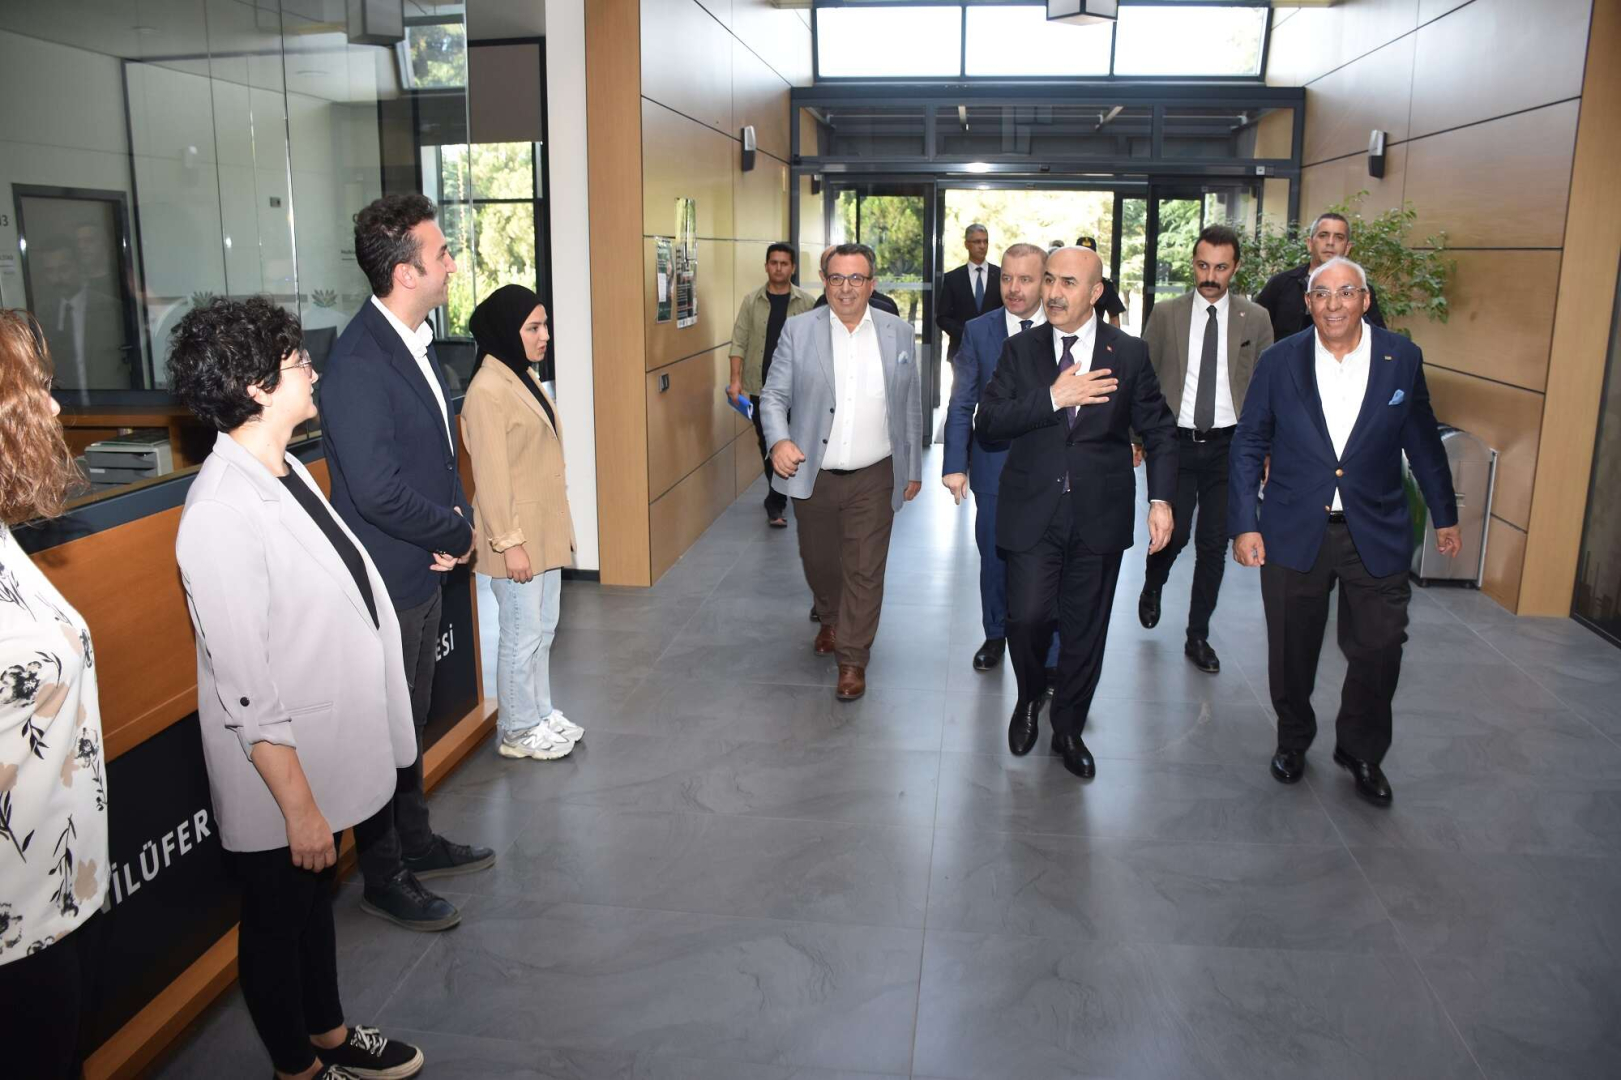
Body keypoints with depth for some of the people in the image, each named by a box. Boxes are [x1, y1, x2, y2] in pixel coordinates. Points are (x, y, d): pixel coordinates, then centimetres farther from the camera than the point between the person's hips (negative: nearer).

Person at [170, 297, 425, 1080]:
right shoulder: (223, 511, -27)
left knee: (317, 898, 26)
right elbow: (244, 685, -25)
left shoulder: (285, 469, 0)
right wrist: (298, 805, -20)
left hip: (325, 752, 8)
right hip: (278, 774, -8)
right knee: (278, 917, 16)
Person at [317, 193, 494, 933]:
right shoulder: (359, 361, -24)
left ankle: (416, 844, 41)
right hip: (387, 580, -9)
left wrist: (460, 520, -3)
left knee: (411, 721, 22)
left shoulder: (414, 340, 6)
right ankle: (385, 880, 25)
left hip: (423, 572, 9)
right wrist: (454, 531, -13)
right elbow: (377, 489, -28)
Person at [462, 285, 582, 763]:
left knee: (544, 628, 17)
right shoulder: (487, 390, -19)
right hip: (518, 534, -9)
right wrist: (509, 542, -20)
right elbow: (490, 474, -20)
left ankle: (541, 714, 31)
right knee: (523, 634, 2)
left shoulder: (524, 378, 9)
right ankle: (518, 732, 17)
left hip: (546, 528, 9)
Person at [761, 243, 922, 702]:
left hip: (873, 478, -1)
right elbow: (774, 395, -1)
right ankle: (829, 619, 47)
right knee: (818, 561, 17)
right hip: (812, 475, 1)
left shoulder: (898, 332, 1)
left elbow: (910, 406, 8)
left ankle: (853, 660, 13)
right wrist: (779, 440, -21)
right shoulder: (798, 330, -2)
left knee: (865, 571, -1)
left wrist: (913, 469, 10)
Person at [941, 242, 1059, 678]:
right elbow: (961, 405, 1)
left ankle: (1051, 659, 13)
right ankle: (995, 635, 38)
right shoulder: (978, 331, -1)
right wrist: (955, 465, -6)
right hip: (994, 467, 2)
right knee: (994, 559, 16)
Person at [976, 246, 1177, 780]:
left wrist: (1161, 499, -6)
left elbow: (1159, 432, 6)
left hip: (1099, 516, 1)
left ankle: (1068, 729, 30)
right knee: (1027, 617, -8)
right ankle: (1030, 698, 25)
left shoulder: (1129, 353, 2)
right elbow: (987, 422, -7)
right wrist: (1053, 398, -18)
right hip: (1033, 513, 0)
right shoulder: (1020, 349, 3)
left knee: (1085, 629, 9)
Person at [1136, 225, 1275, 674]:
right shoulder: (1165, 314, 2)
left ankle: (1198, 637, 19)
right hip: (1176, 441, -1)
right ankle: (1152, 586, 30)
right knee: (1173, 533, -6)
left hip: (1228, 446, 1)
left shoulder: (1255, 319, 4)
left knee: (1214, 545, 5)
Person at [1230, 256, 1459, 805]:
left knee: (1378, 651, 5)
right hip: (1294, 534, 0)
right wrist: (1244, 523, -5)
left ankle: (1361, 752, 29)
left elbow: (1423, 443, 9)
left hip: (1376, 536, 1)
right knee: (1291, 653, 10)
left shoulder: (1402, 358, 0)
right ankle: (1293, 740, 35)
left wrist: (1445, 514, 15)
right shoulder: (1279, 360, -2)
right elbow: (1248, 446, 0)